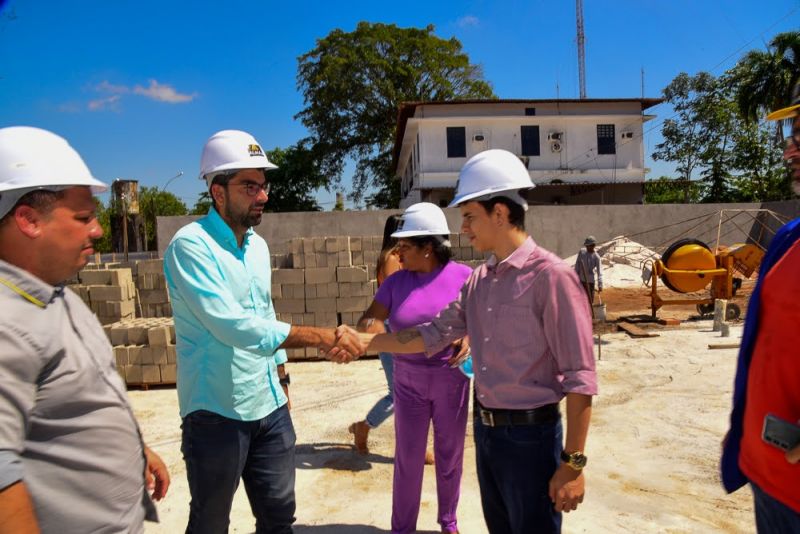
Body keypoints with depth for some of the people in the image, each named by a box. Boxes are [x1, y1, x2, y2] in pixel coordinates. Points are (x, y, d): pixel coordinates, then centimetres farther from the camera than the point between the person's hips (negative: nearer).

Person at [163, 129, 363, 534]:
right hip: (217, 413, -6)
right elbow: (235, 327, -28)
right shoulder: (190, 245, -18)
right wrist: (325, 338, -27)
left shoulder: (258, 245, 7)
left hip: (270, 407, 7)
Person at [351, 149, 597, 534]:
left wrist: (573, 463, -17)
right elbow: (433, 335, 7)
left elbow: (579, 378, -18)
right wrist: (364, 341, -1)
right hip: (485, 429, 7)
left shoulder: (550, 276, -18)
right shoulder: (479, 280, 5)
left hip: (529, 434, -7)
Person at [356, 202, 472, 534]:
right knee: (408, 457, 9)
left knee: (449, 454, 15)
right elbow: (369, 319, -4)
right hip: (408, 381, 1)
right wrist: (363, 331, -27)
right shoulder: (396, 281, -4)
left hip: (451, 380, -1)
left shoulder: (463, 277, -10)